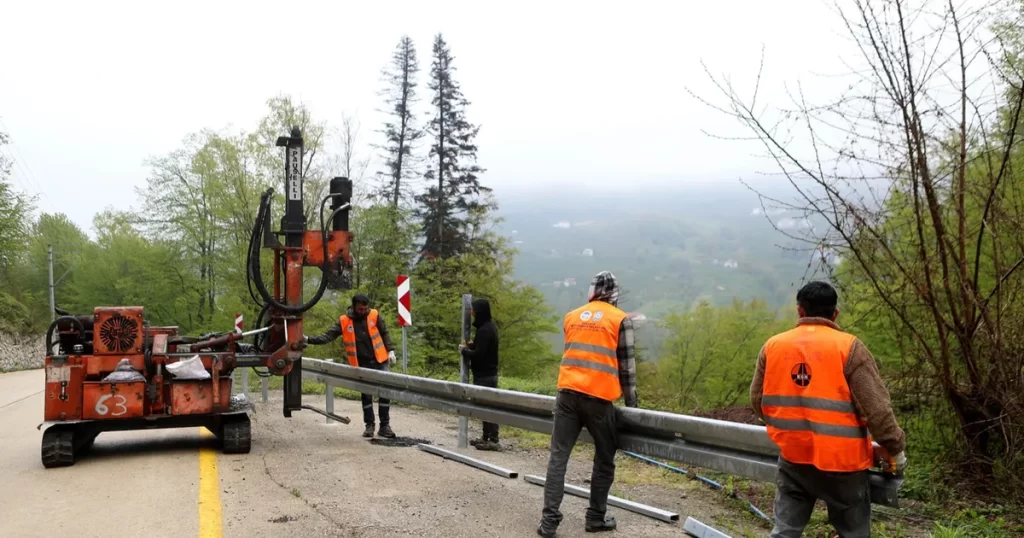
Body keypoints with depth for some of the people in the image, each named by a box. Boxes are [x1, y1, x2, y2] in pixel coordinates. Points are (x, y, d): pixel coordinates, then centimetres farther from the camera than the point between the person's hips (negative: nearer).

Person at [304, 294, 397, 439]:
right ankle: (369, 425, 19)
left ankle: (385, 425, 10)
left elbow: (385, 334, 4)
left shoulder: (374, 315, -4)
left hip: (380, 361, 0)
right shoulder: (344, 321, -6)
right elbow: (328, 336, -7)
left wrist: (390, 350, -2)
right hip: (362, 364, 0)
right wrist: (309, 339, -18)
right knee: (366, 395, 8)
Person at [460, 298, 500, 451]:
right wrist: (472, 345, 8)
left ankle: (493, 440, -3)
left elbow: (478, 354, -23)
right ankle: (486, 437, 23)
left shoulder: (484, 330, -21)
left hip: (484, 374, -10)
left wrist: (464, 350, -7)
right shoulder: (489, 326, 11)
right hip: (488, 372, 10)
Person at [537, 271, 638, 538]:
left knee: (558, 456, 4)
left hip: (568, 393, 3)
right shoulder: (621, 320, 2)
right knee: (604, 459, 14)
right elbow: (627, 365, 3)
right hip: (599, 398, -3)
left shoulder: (571, 317, 15)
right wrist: (631, 401, 11)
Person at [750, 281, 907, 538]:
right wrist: (895, 449, 1)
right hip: (840, 461, -3)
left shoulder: (772, 346, 1)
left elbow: (758, 401, 9)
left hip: (792, 459, 3)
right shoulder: (849, 347, -11)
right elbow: (876, 408, -13)